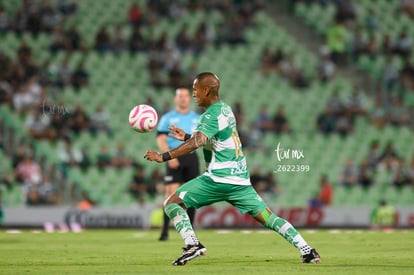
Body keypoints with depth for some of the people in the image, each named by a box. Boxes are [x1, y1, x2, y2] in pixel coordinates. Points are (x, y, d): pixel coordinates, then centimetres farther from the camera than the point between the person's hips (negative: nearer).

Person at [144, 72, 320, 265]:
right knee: (268, 218, 8)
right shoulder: (225, 109, 15)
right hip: (240, 180, 8)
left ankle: (192, 244, -18)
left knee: (171, 203, -2)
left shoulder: (211, 115, -11)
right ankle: (307, 250, -2)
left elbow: (196, 143, -28)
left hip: (218, 178, -8)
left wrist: (164, 157, -27)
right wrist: (186, 137, 29)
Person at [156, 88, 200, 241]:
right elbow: (161, 139, -3)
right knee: (172, 194, -12)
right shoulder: (167, 118, 5)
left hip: (191, 157, 3)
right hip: (174, 158, -3)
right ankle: (165, 231, -10)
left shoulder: (197, 118, 15)